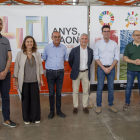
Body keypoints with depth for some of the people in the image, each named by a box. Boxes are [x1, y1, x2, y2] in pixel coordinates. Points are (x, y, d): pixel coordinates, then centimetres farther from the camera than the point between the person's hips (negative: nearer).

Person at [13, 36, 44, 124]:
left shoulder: (37, 54, 3)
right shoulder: (20, 54, -2)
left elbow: (40, 66, 8)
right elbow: (17, 67, 1)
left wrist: (41, 79, 8)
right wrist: (16, 80, 0)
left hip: (34, 81, 1)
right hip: (24, 81, -1)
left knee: (35, 99, 4)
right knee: (25, 99, 6)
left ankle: (36, 118, 21)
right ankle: (26, 118, 24)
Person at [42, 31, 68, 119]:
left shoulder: (64, 47, 3)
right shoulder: (47, 47, -2)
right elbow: (44, 59, 9)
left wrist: (60, 65, 8)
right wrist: (50, 66, 8)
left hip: (60, 72, 2)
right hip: (50, 72, -1)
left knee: (59, 92, 9)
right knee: (51, 93, 3)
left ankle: (59, 110, 22)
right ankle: (52, 111, 16)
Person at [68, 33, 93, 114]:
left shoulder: (90, 51, 0)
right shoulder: (74, 50, -6)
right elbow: (70, 61, 6)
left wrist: (86, 67, 12)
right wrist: (75, 68, 10)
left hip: (86, 73, 2)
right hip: (76, 73, -1)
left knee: (86, 91, 8)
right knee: (75, 91, 7)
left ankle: (85, 106, 23)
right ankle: (75, 107, 21)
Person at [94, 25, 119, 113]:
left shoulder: (114, 44, 5)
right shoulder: (98, 44, 1)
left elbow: (116, 58, 2)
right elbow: (96, 57, -3)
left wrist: (110, 68, -10)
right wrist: (104, 68, -10)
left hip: (111, 68, 2)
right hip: (101, 68, -1)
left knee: (111, 87, 8)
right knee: (100, 88, 1)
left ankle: (111, 105, 22)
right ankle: (99, 106, 12)